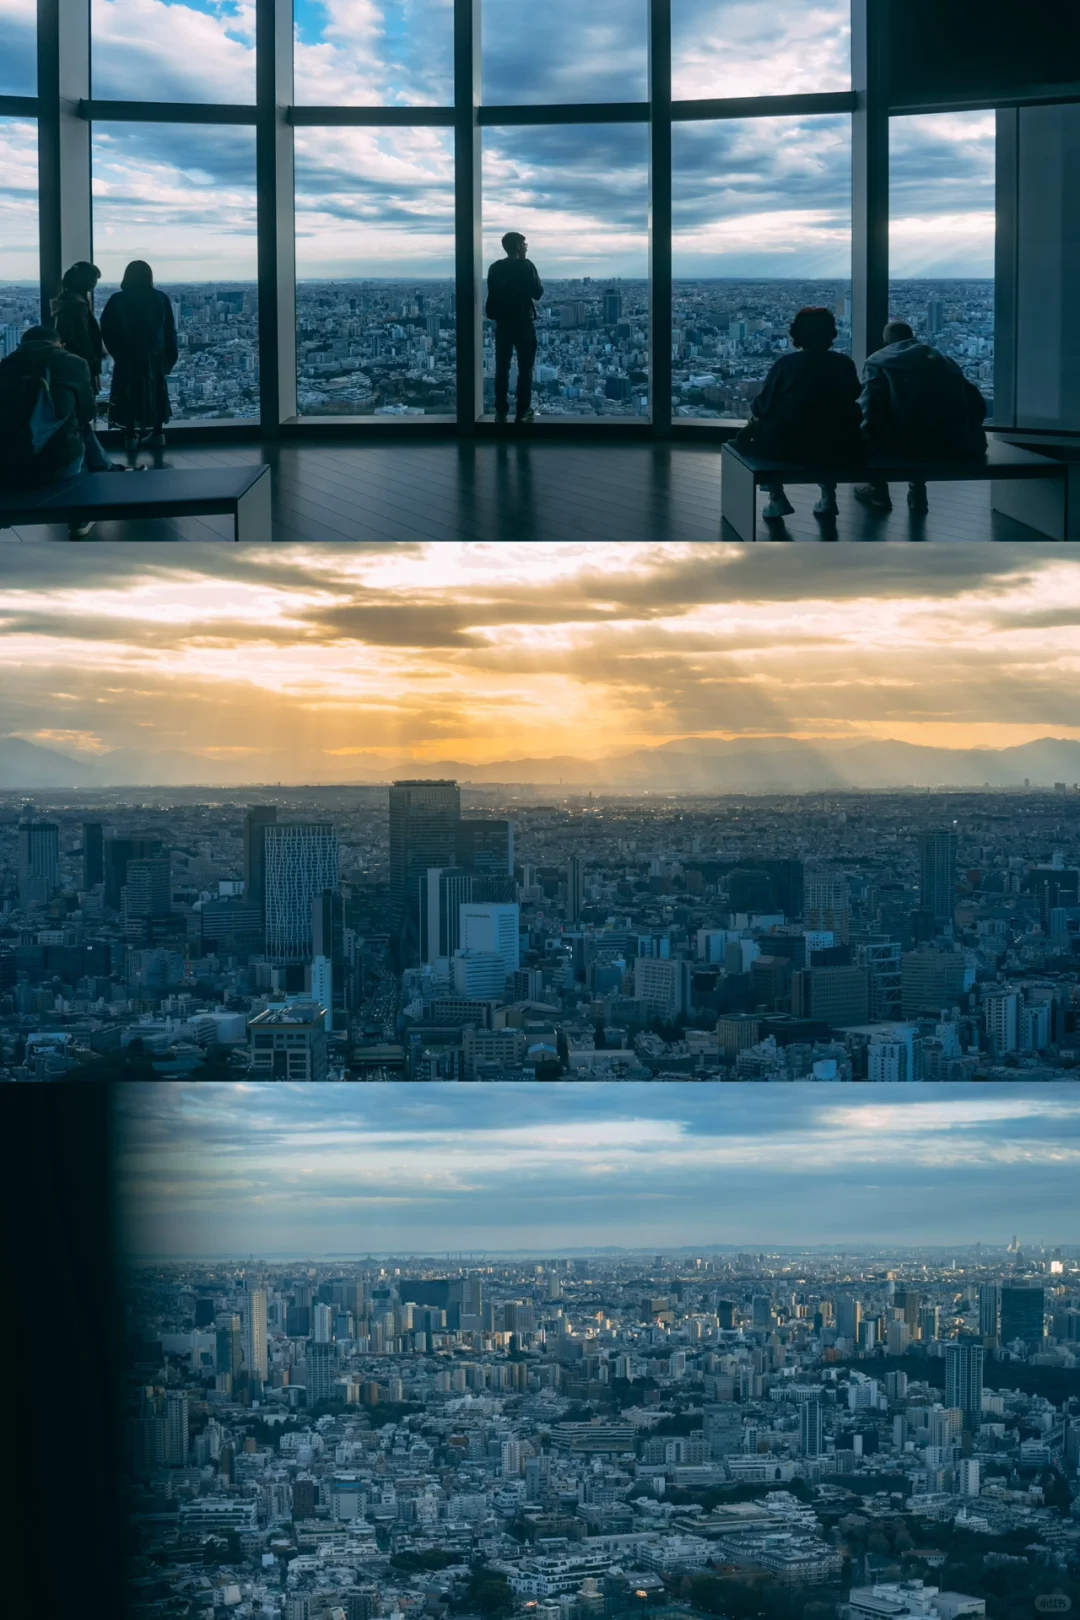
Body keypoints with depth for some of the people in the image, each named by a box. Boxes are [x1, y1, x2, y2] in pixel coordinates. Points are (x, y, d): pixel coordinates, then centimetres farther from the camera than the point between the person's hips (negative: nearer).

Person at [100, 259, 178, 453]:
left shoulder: (118, 300, -7)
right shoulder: (160, 299, -3)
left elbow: (107, 330, -5)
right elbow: (170, 331, 0)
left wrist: (117, 352, 8)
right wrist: (170, 357, 8)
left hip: (127, 357, -2)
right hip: (155, 356, 2)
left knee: (129, 394, 3)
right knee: (155, 392, 14)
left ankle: (131, 436, -2)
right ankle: (157, 433, 16)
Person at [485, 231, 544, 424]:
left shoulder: (494, 268, 4)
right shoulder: (526, 266, -10)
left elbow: (493, 293, 11)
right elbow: (537, 293, -7)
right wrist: (539, 282, 11)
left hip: (502, 322, 4)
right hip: (523, 322, -4)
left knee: (502, 368, 7)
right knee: (525, 369, 1)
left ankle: (501, 412, 6)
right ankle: (523, 412, -1)